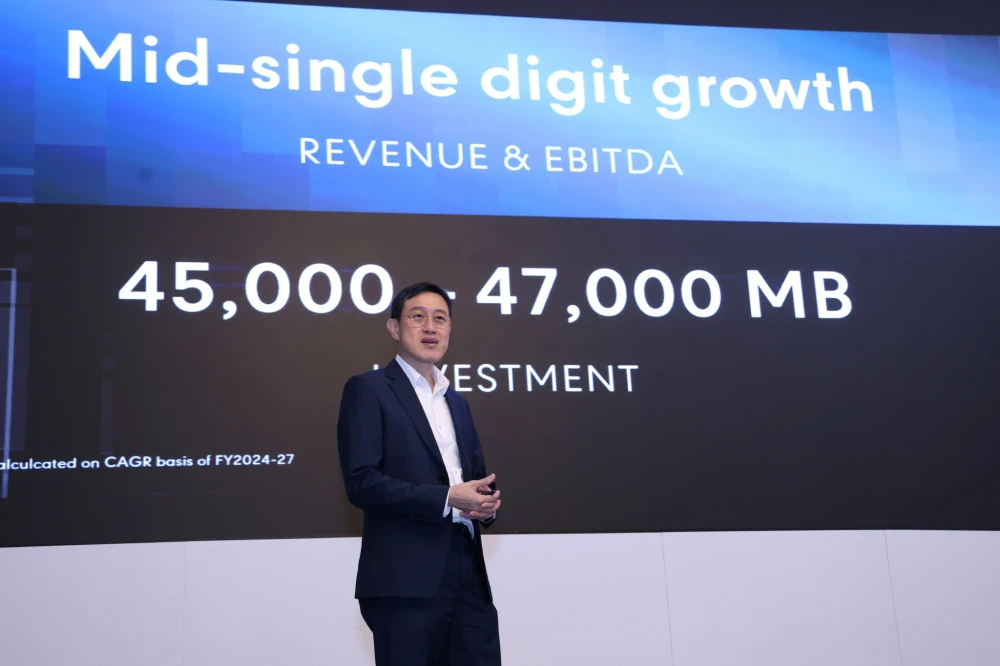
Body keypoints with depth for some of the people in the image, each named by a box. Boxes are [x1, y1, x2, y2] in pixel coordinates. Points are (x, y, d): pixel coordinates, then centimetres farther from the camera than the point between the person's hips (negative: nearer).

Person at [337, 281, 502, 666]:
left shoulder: (457, 403, 21)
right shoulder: (368, 389, -1)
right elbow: (361, 482, -11)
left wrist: (487, 503, -1)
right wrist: (447, 499, -16)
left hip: (470, 576, 6)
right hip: (406, 579, -6)